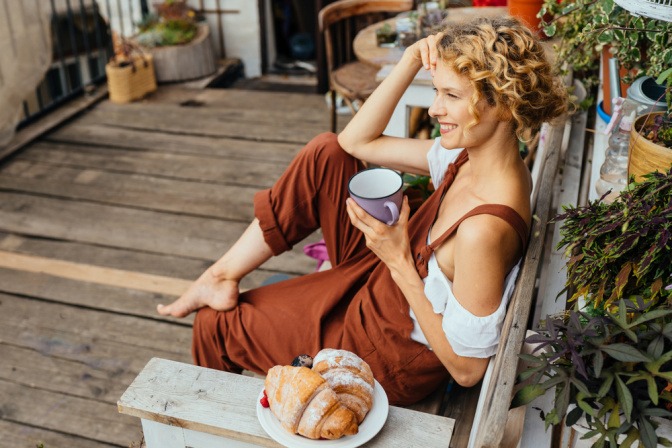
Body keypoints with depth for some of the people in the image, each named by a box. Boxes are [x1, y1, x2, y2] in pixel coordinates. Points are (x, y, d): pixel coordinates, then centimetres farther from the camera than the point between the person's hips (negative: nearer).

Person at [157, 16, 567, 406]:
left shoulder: (485, 227, -37)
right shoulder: (472, 155, -11)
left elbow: (467, 368, -28)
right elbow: (357, 142, -3)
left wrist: (399, 263, -29)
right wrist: (410, 63, -15)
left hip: (388, 357, -7)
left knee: (213, 323, 8)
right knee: (327, 152, -6)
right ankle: (225, 274, 5)